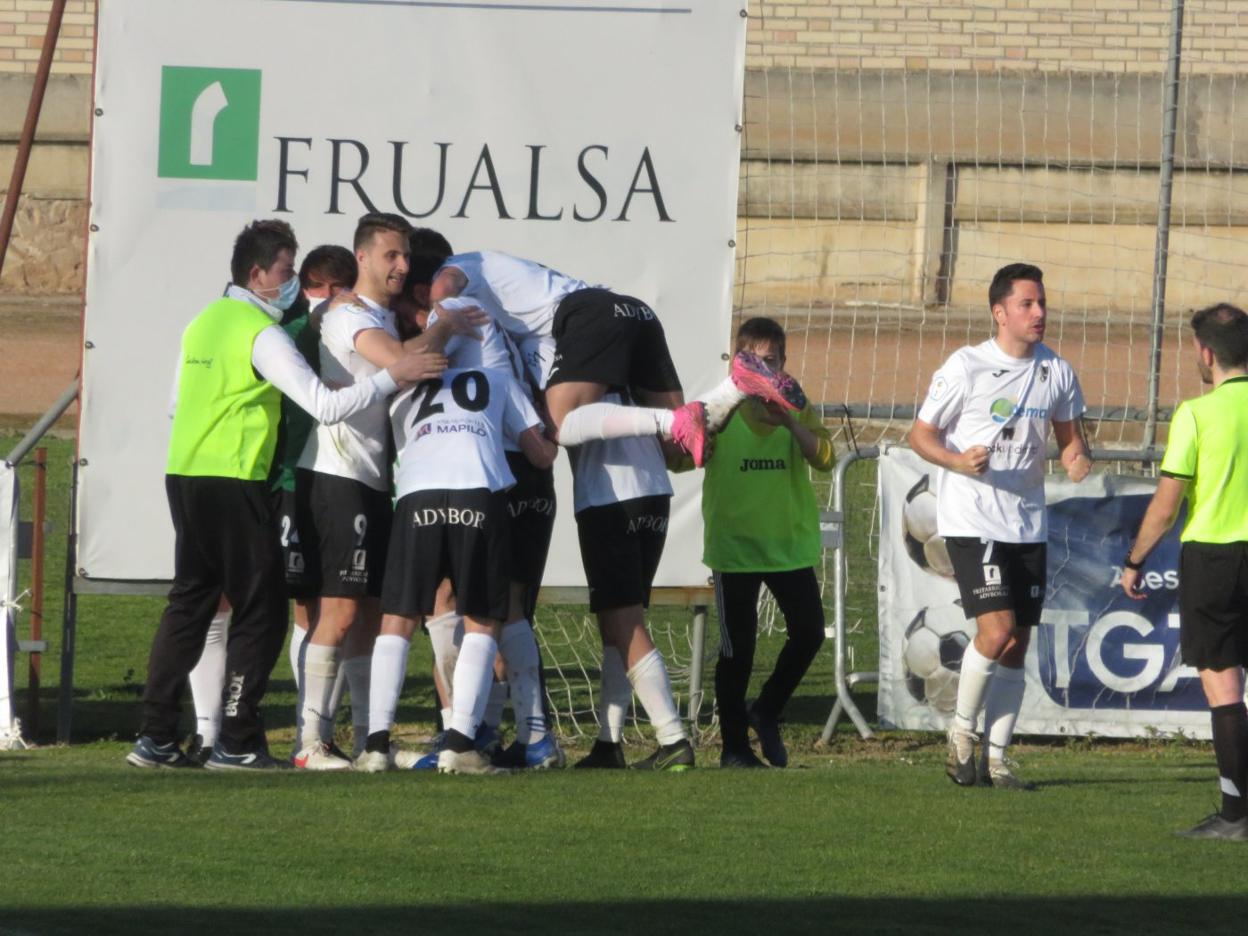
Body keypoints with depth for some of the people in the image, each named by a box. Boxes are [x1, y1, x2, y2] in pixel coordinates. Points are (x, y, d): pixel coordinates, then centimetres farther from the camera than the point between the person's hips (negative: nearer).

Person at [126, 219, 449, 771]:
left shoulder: (204, 322, 14)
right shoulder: (263, 335, -12)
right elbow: (326, 406, -19)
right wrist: (394, 376, -14)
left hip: (184, 476, 8)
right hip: (234, 482, -8)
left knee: (190, 602, 11)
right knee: (261, 610, -2)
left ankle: (155, 737, 8)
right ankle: (237, 742, -5)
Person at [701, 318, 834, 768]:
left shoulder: (798, 410, 2)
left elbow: (824, 459, -12)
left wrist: (790, 423, -28)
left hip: (791, 541, 3)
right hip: (735, 543, -3)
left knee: (808, 634, -1)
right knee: (737, 648, -1)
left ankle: (767, 713, 23)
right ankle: (734, 744, 10)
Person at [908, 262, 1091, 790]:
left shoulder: (1056, 372, 6)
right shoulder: (966, 367, -7)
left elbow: (1070, 436, 18)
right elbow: (921, 435, -2)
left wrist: (1077, 460, -6)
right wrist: (961, 461, -21)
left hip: (1028, 524, 5)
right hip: (971, 522, -5)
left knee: (1017, 643, 4)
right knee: (997, 629, -17)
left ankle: (996, 757, 12)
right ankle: (961, 732, 3)